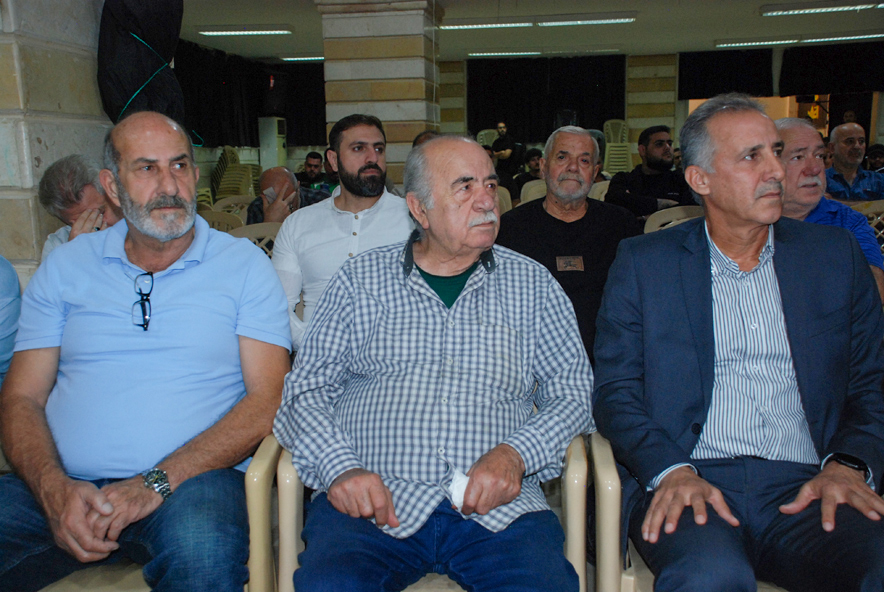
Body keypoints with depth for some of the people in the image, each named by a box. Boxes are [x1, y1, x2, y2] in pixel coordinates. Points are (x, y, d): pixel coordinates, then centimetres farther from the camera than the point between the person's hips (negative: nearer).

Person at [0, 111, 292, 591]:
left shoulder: (243, 264, 5)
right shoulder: (66, 267, 13)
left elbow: (266, 400, -4)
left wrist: (156, 482, -15)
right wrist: (54, 488, -12)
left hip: (189, 480, -2)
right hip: (62, 487, 3)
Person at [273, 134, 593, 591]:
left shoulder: (531, 284, 14)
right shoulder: (360, 280, 12)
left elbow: (573, 390, 10)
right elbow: (307, 390, 9)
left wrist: (516, 452, -9)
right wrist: (341, 467, -10)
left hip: (495, 506, 1)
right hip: (372, 503, 0)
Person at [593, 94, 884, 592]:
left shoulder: (836, 255, 14)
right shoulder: (643, 263, 8)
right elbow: (615, 390, 3)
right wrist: (670, 470, -14)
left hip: (805, 489, 3)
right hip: (686, 485, -2)